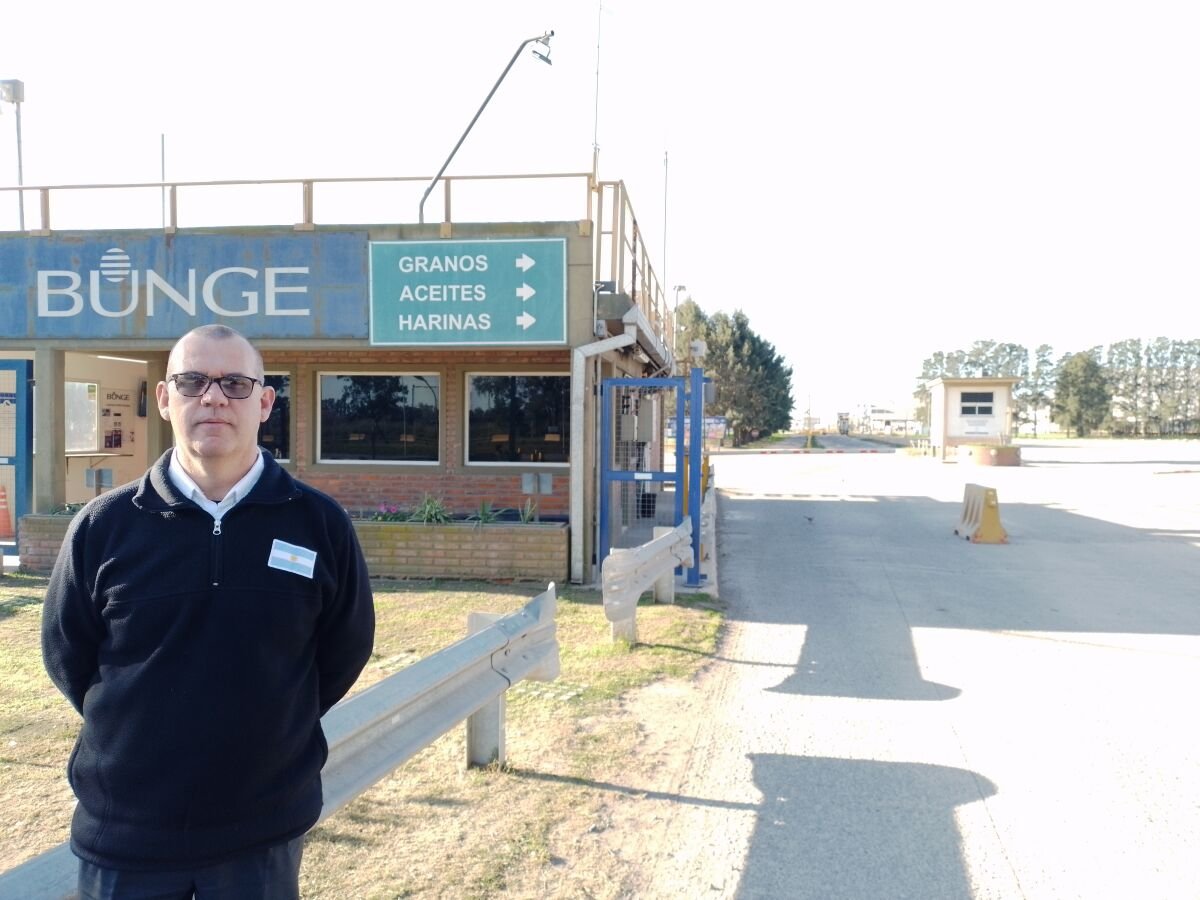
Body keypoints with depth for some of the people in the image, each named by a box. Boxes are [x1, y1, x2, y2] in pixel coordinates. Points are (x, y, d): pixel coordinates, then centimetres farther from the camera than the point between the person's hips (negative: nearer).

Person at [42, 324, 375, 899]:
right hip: (123, 834, 1)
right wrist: (143, 733, 7)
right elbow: (67, 657, 6)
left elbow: (345, 649, 4)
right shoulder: (102, 525, -6)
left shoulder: (320, 524, -7)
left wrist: (272, 729, 6)